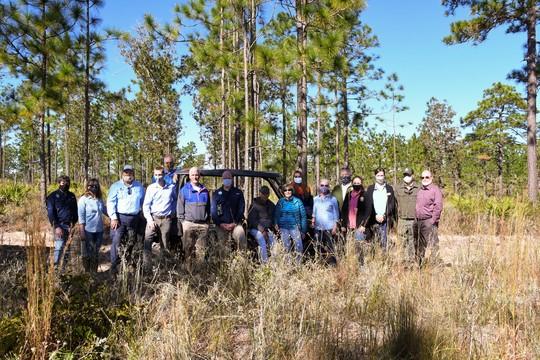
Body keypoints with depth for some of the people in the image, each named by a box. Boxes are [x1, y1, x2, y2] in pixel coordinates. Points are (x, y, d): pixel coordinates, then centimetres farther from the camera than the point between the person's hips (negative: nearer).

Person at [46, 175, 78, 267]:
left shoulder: (72, 196, 14)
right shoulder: (53, 196, 1)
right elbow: (50, 212, -4)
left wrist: (73, 223, -1)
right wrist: (56, 227, -12)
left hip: (70, 225, 4)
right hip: (60, 225, -4)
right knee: (59, 247, -10)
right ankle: (55, 266, -5)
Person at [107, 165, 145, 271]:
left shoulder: (139, 187, 11)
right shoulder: (116, 186, 1)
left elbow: (143, 202, 17)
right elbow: (110, 202, -4)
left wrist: (142, 216, 10)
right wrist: (113, 218, -12)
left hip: (134, 218, 4)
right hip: (119, 217, -3)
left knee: (132, 241, 11)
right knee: (116, 241, -9)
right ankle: (114, 265, -2)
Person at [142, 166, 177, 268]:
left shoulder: (172, 187, 3)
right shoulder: (151, 188, 1)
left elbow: (176, 200, 19)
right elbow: (146, 205, 1)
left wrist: (173, 211, 7)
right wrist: (149, 219, -8)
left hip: (167, 219, 0)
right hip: (153, 218, 0)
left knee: (165, 244, 4)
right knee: (147, 242, -10)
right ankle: (146, 265, -7)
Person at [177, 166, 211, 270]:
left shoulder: (205, 190, 16)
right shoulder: (184, 190, 7)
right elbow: (180, 207, 5)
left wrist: (208, 220, 12)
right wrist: (182, 220, -2)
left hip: (203, 224, 3)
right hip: (189, 223, -2)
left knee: (201, 250, 2)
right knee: (188, 249, -3)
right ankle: (189, 269, 1)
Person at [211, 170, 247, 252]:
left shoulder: (238, 192, 12)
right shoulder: (216, 193, 12)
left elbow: (241, 209, 6)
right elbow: (213, 210, 7)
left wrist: (235, 223, -5)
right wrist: (220, 224, -5)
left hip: (235, 223, -1)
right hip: (221, 225, 1)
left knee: (241, 237, -25)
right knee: (221, 245, -3)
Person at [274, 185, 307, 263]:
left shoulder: (297, 201, 3)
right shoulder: (280, 202, 9)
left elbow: (303, 216, 6)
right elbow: (276, 215, 16)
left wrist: (303, 230, 3)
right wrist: (276, 223, -3)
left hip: (295, 227, -2)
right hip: (283, 228, 2)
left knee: (299, 247, -10)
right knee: (286, 247, 5)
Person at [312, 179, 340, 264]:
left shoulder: (332, 199, 3)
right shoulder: (316, 199, 11)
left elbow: (336, 213, 3)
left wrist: (335, 226, -4)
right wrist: (313, 220, 0)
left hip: (329, 228, -3)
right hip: (318, 228, 3)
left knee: (330, 249, -6)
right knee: (320, 248, 6)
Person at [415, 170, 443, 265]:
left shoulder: (435, 189, -4)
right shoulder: (419, 190, 17)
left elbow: (438, 206, -11)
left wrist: (433, 220, -15)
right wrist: (416, 219, 12)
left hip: (429, 221, -7)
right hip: (419, 221, 7)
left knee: (433, 243, -6)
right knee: (419, 244, 13)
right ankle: (418, 263, 22)